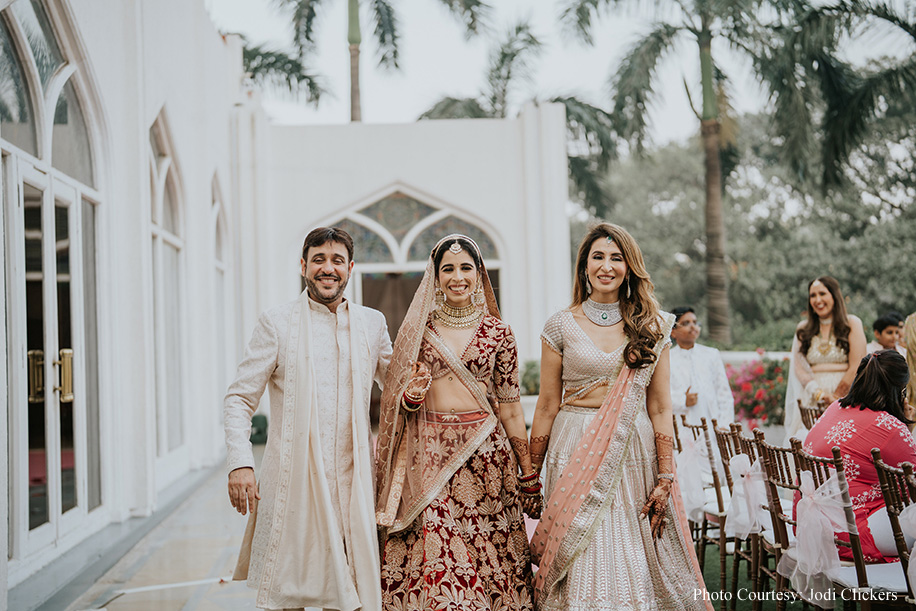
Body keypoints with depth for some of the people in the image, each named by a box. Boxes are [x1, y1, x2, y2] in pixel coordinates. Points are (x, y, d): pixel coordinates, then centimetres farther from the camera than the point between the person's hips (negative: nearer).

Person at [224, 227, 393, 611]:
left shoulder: (372, 324, 11)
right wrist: (239, 462, -12)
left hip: (352, 483, 3)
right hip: (292, 482, -2)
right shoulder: (276, 324, 2)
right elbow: (240, 398, 2)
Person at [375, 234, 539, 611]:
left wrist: (528, 472, 7)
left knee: (489, 550, -1)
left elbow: (510, 408, 7)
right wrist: (411, 395, -14)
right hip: (430, 452, 0)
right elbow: (401, 401, 10)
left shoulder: (497, 332, 5)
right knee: (432, 554, -5)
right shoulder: (417, 328, 6)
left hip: (485, 450, 0)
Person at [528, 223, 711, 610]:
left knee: (632, 563, 4)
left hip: (633, 450, 1)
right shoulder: (562, 325, 3)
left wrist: (665, 478, -2)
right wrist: (530, 475, 3)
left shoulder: (651, 327, 6)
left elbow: (660, 408, 4)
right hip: (575, 453, -1)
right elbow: (547, 406, 4)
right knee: (581, 566, -1)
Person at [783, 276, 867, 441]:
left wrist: (834, 397, -4)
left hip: (845, 396, -2)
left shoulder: (852, 323, 6)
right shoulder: (803, 329, 15)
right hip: (812, 400, 2)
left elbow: (855, 368, -1)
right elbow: (799, 368, 6)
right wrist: (819, 393, -10)